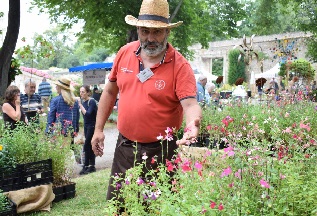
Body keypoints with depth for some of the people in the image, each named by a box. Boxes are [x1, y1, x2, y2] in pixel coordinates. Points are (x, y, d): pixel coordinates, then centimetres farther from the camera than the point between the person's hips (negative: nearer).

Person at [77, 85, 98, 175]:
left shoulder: (91, 101, -16)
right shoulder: (83, 101, 5)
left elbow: (87, 114, -28)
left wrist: (80, 105, -28)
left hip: (92, 125, -7)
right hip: (86, 125, 8)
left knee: (87, 146, -7)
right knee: (90, 146, 10)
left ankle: (86, 166, 1)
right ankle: (92, 166, 17)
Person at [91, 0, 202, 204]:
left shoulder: (180, 65, -14)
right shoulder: (124, 53, 0)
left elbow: (190, 103, -22)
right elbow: (110, 92, 10)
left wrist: (193, 124, -45)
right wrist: (99, 129, 9)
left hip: (160, 150, -4)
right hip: (125, 146, 4)